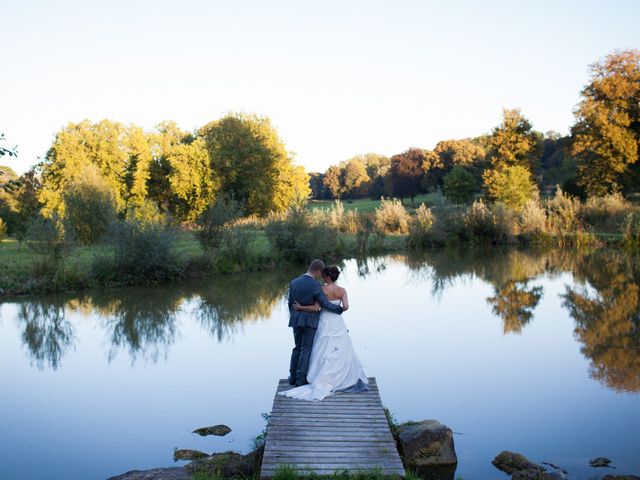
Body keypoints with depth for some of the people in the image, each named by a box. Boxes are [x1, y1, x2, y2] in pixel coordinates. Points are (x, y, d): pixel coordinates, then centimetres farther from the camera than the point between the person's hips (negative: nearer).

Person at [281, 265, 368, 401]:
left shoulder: (322, 290, -10)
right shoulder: (342, 290, -2)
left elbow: (315, 308, -16)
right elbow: (346, 306, -12)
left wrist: (300, 307, -5)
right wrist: (338, 311, 10)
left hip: (325, 323, -2)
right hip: (338, 323, 2)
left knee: (325, 353, 2)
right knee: (341, 352, 11)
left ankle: (322, 384, 1)